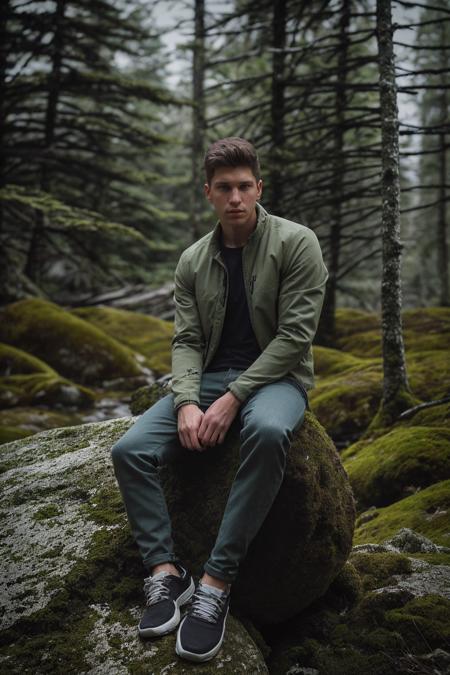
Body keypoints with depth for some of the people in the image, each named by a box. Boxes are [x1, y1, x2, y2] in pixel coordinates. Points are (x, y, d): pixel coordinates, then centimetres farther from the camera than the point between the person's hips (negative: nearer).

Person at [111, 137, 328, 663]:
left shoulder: (295, 243, -6)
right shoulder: (193, 261, 9)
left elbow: (294, 336, -13)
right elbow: (186, 341, 5)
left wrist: (232, 398, -20)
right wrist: (187, 403, -16)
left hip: (275, 376, -4)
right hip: (208, 378, 5)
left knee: (267, 432, -41)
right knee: (129, 451, -18)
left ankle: (216, 582, -33)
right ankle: (165, 575, -16)